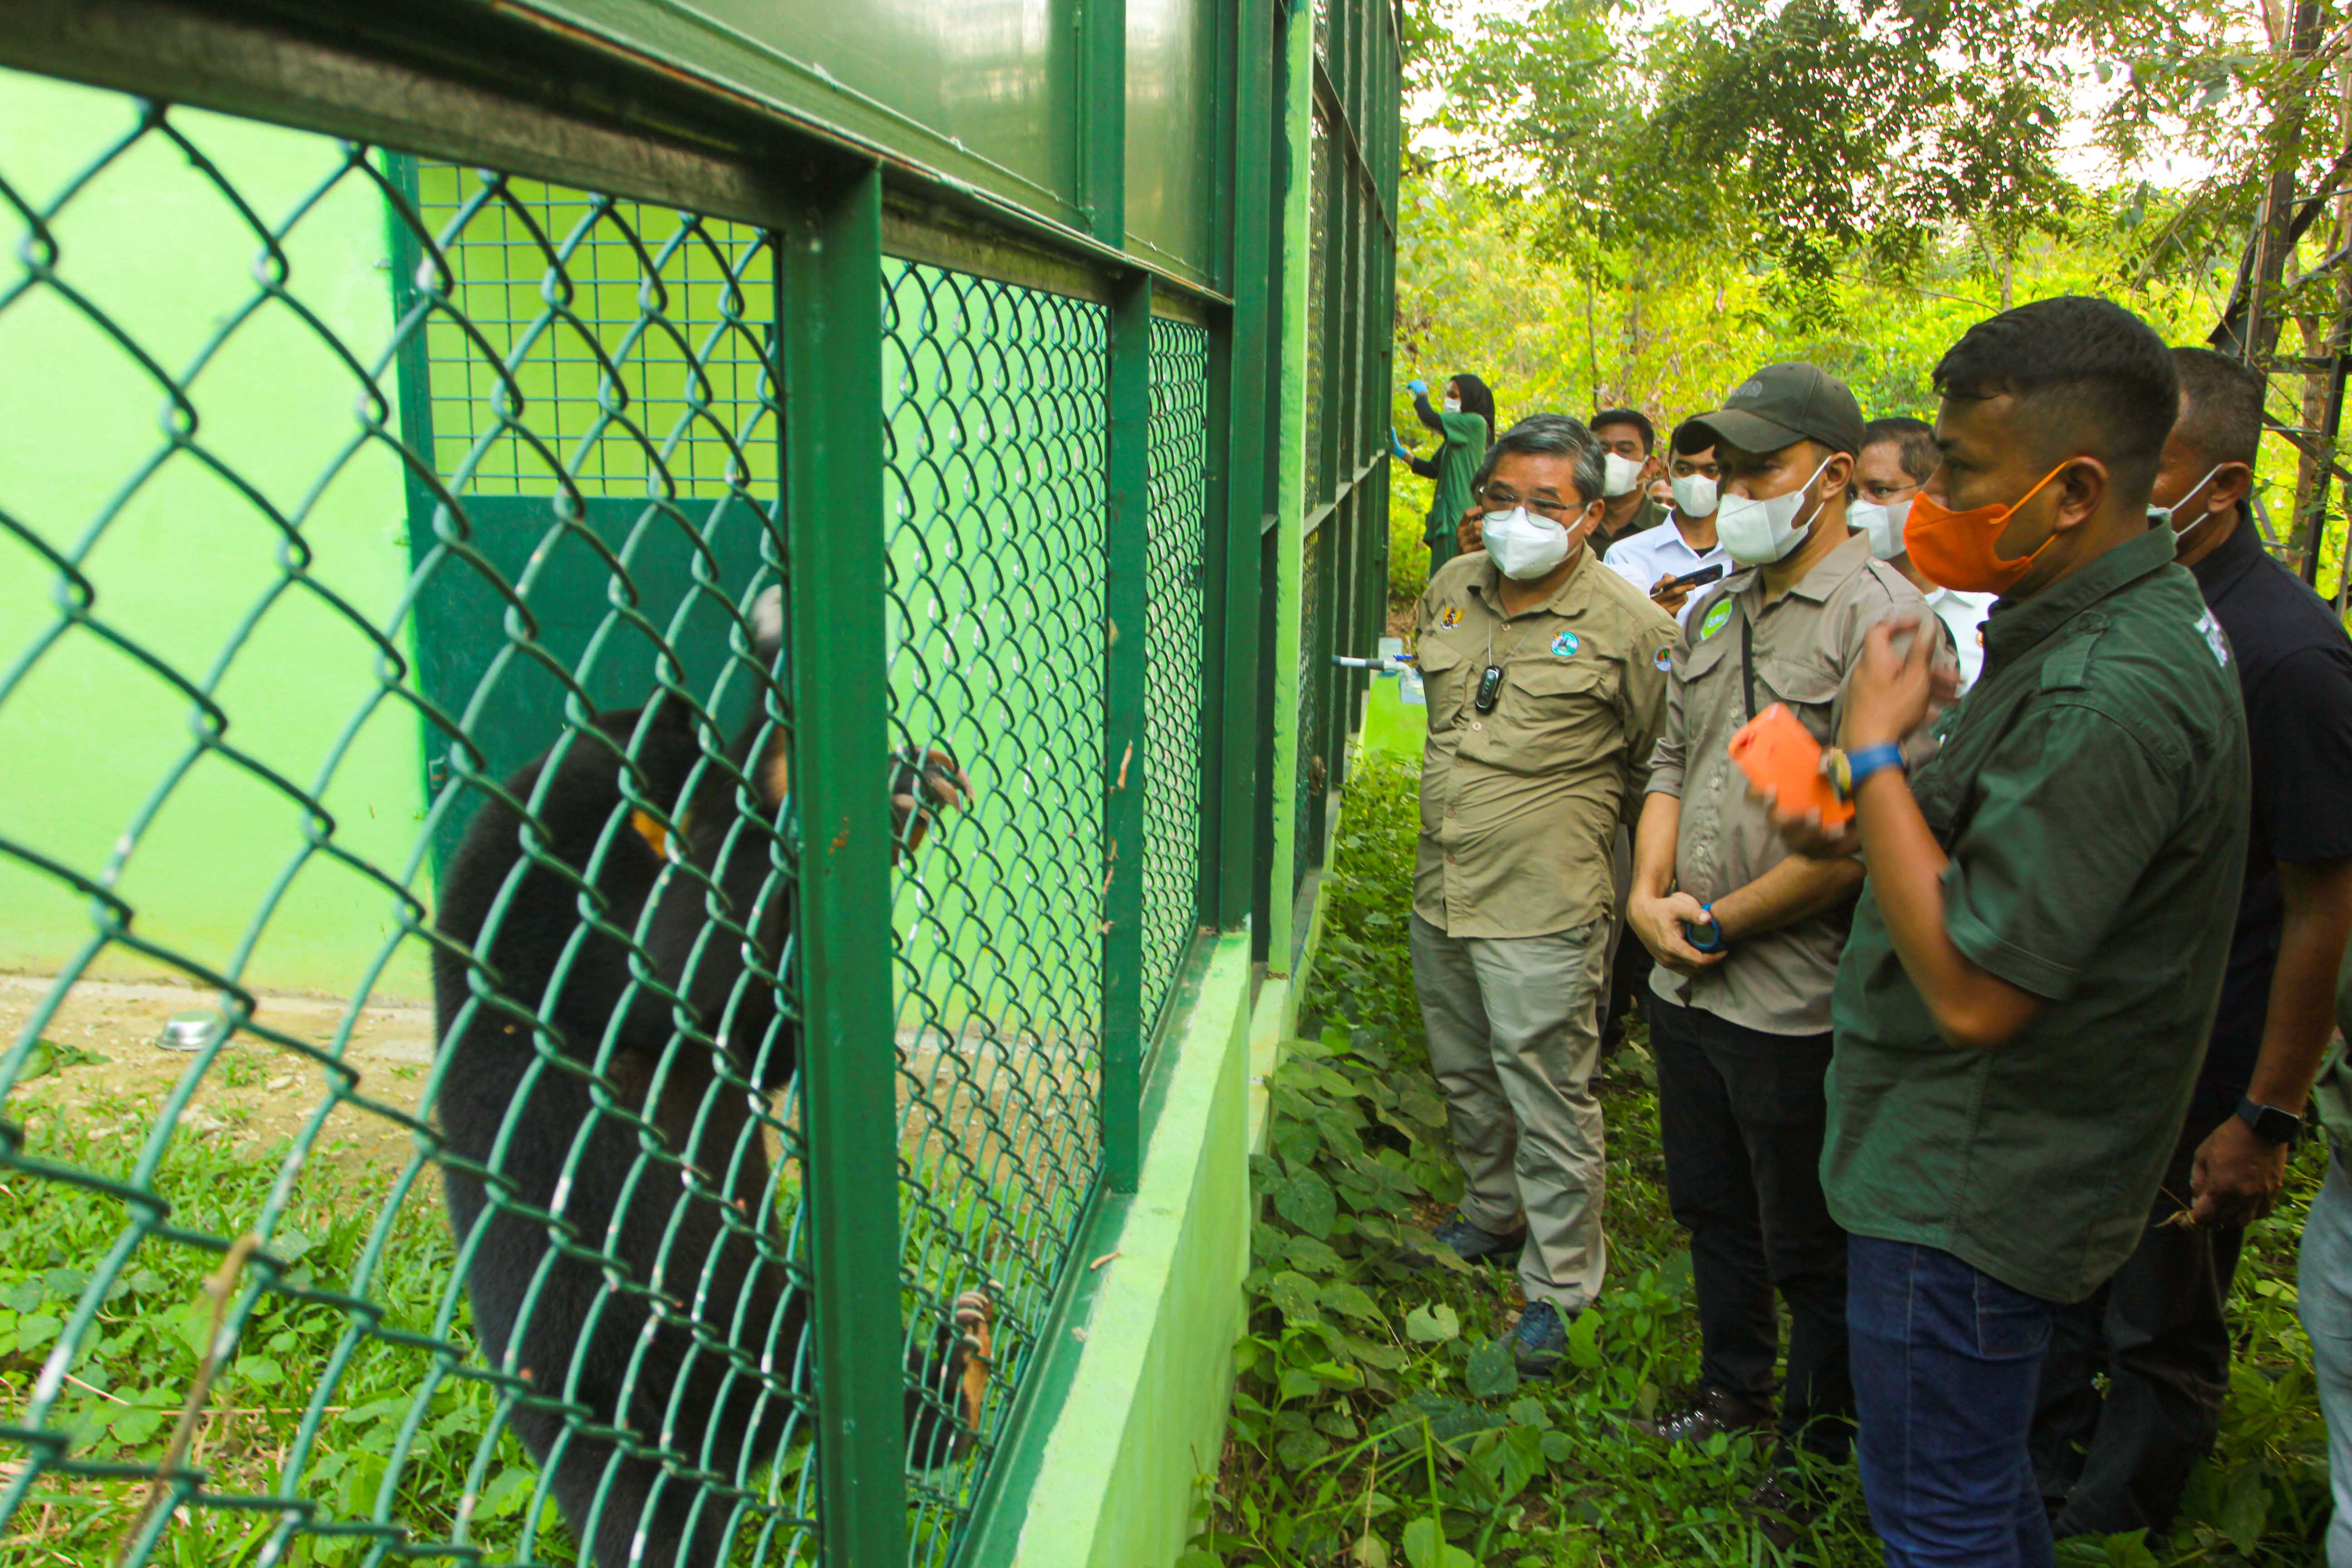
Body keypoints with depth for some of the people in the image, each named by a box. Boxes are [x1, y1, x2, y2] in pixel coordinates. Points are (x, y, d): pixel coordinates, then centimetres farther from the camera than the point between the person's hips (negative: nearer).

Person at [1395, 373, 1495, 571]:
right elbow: (1432, 470, 20)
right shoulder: (1456, 436, 20)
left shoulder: (1475, 423, -8)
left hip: (1462, 517, -9)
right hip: (1448, 516, 9)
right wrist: (1400, 451, 15)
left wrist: (1421, 393, 4)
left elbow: (1429, 418, -15)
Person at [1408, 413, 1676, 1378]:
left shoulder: (1627, 622, -11)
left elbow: (1658, 761, 0)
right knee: (1466, 1079, 21)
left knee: (1549, 1104, 1)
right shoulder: (1451, 591, 7)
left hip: (1543, 909, -6)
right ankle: (1492, 1218, 43)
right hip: (1440, 893, 6)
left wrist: (1575, 815, 4)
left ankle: (1557, 1287, 18)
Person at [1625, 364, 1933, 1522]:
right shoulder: (1717, 610, 10)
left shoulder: (1882, 616, -17)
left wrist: (1721, 923, -15)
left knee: (1809, 1251, 11)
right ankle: (1733, 1388, 46)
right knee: (1711, 1208, 24)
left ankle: (1825, 1443, 34)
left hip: (1794, 1003, -7)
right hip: (1684, 985, 8)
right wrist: (1649, 895, -3)